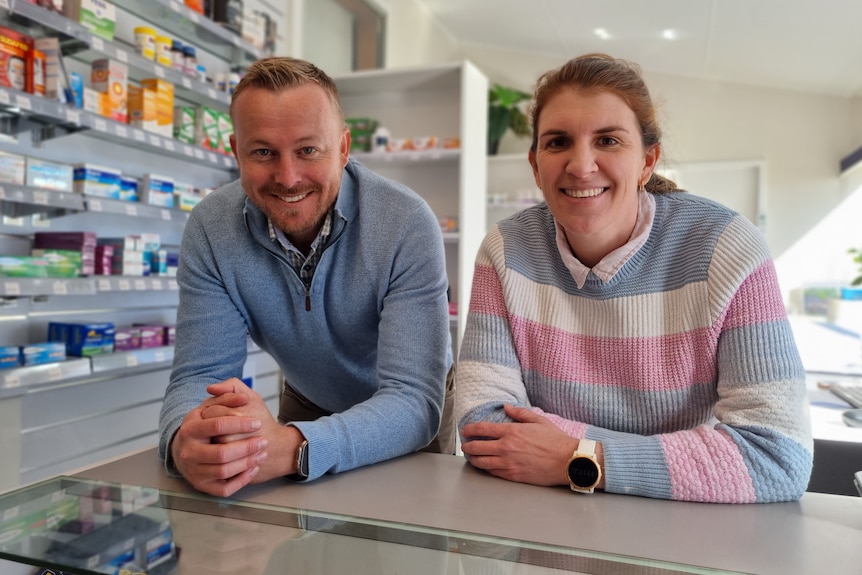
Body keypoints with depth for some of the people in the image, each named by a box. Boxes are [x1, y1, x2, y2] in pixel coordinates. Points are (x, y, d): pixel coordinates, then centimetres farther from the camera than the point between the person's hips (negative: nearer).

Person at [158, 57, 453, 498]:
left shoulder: (406, 224, -27)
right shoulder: (210, 228, -17)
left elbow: (413, 399, -32)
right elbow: (199, 374, -17)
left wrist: (290, 448, -50)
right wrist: (184, 442, -41)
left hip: (410, 414, -3)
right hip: (309, 407, 3)